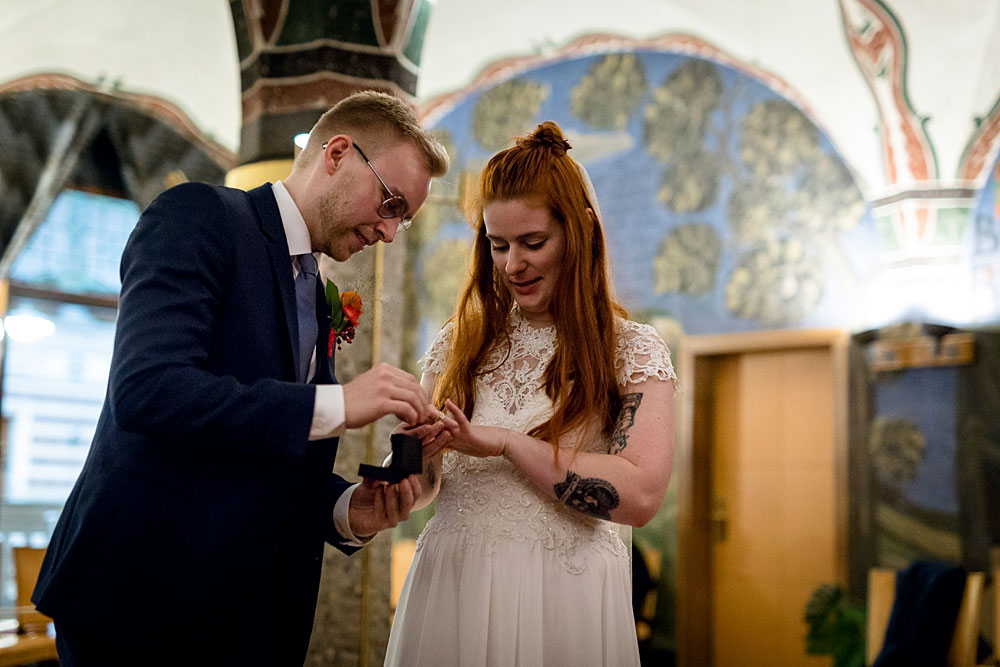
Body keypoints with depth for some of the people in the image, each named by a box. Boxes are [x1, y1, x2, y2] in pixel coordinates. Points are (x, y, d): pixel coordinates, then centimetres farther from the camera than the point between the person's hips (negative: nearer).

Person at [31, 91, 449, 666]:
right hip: (146, 597, -7)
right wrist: (336, 403, -22)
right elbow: (146, 388, -23)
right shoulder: (198, 216, -8)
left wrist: (347, 510, -2)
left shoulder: (318, 300, 16)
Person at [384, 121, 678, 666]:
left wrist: (503, 442, -18)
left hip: (562, 598, -3)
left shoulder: (634, 350, -2)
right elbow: (427, 481, 13)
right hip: (450, 586, 3)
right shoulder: (458, 345, 9)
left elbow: (641, 496, -16)